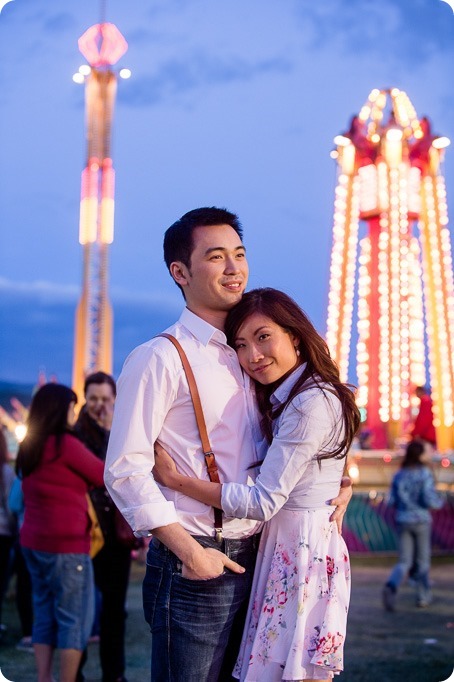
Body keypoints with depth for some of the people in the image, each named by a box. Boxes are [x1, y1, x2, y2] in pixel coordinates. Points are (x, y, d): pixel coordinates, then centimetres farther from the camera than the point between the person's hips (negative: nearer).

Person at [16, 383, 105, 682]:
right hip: (66, 545, -8)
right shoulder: (65, 444, -14)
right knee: (74, 618, -1)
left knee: (45, 615, 12)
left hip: (34, 543, 8)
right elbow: (104, 475, -4)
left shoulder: (30, 447, 9)